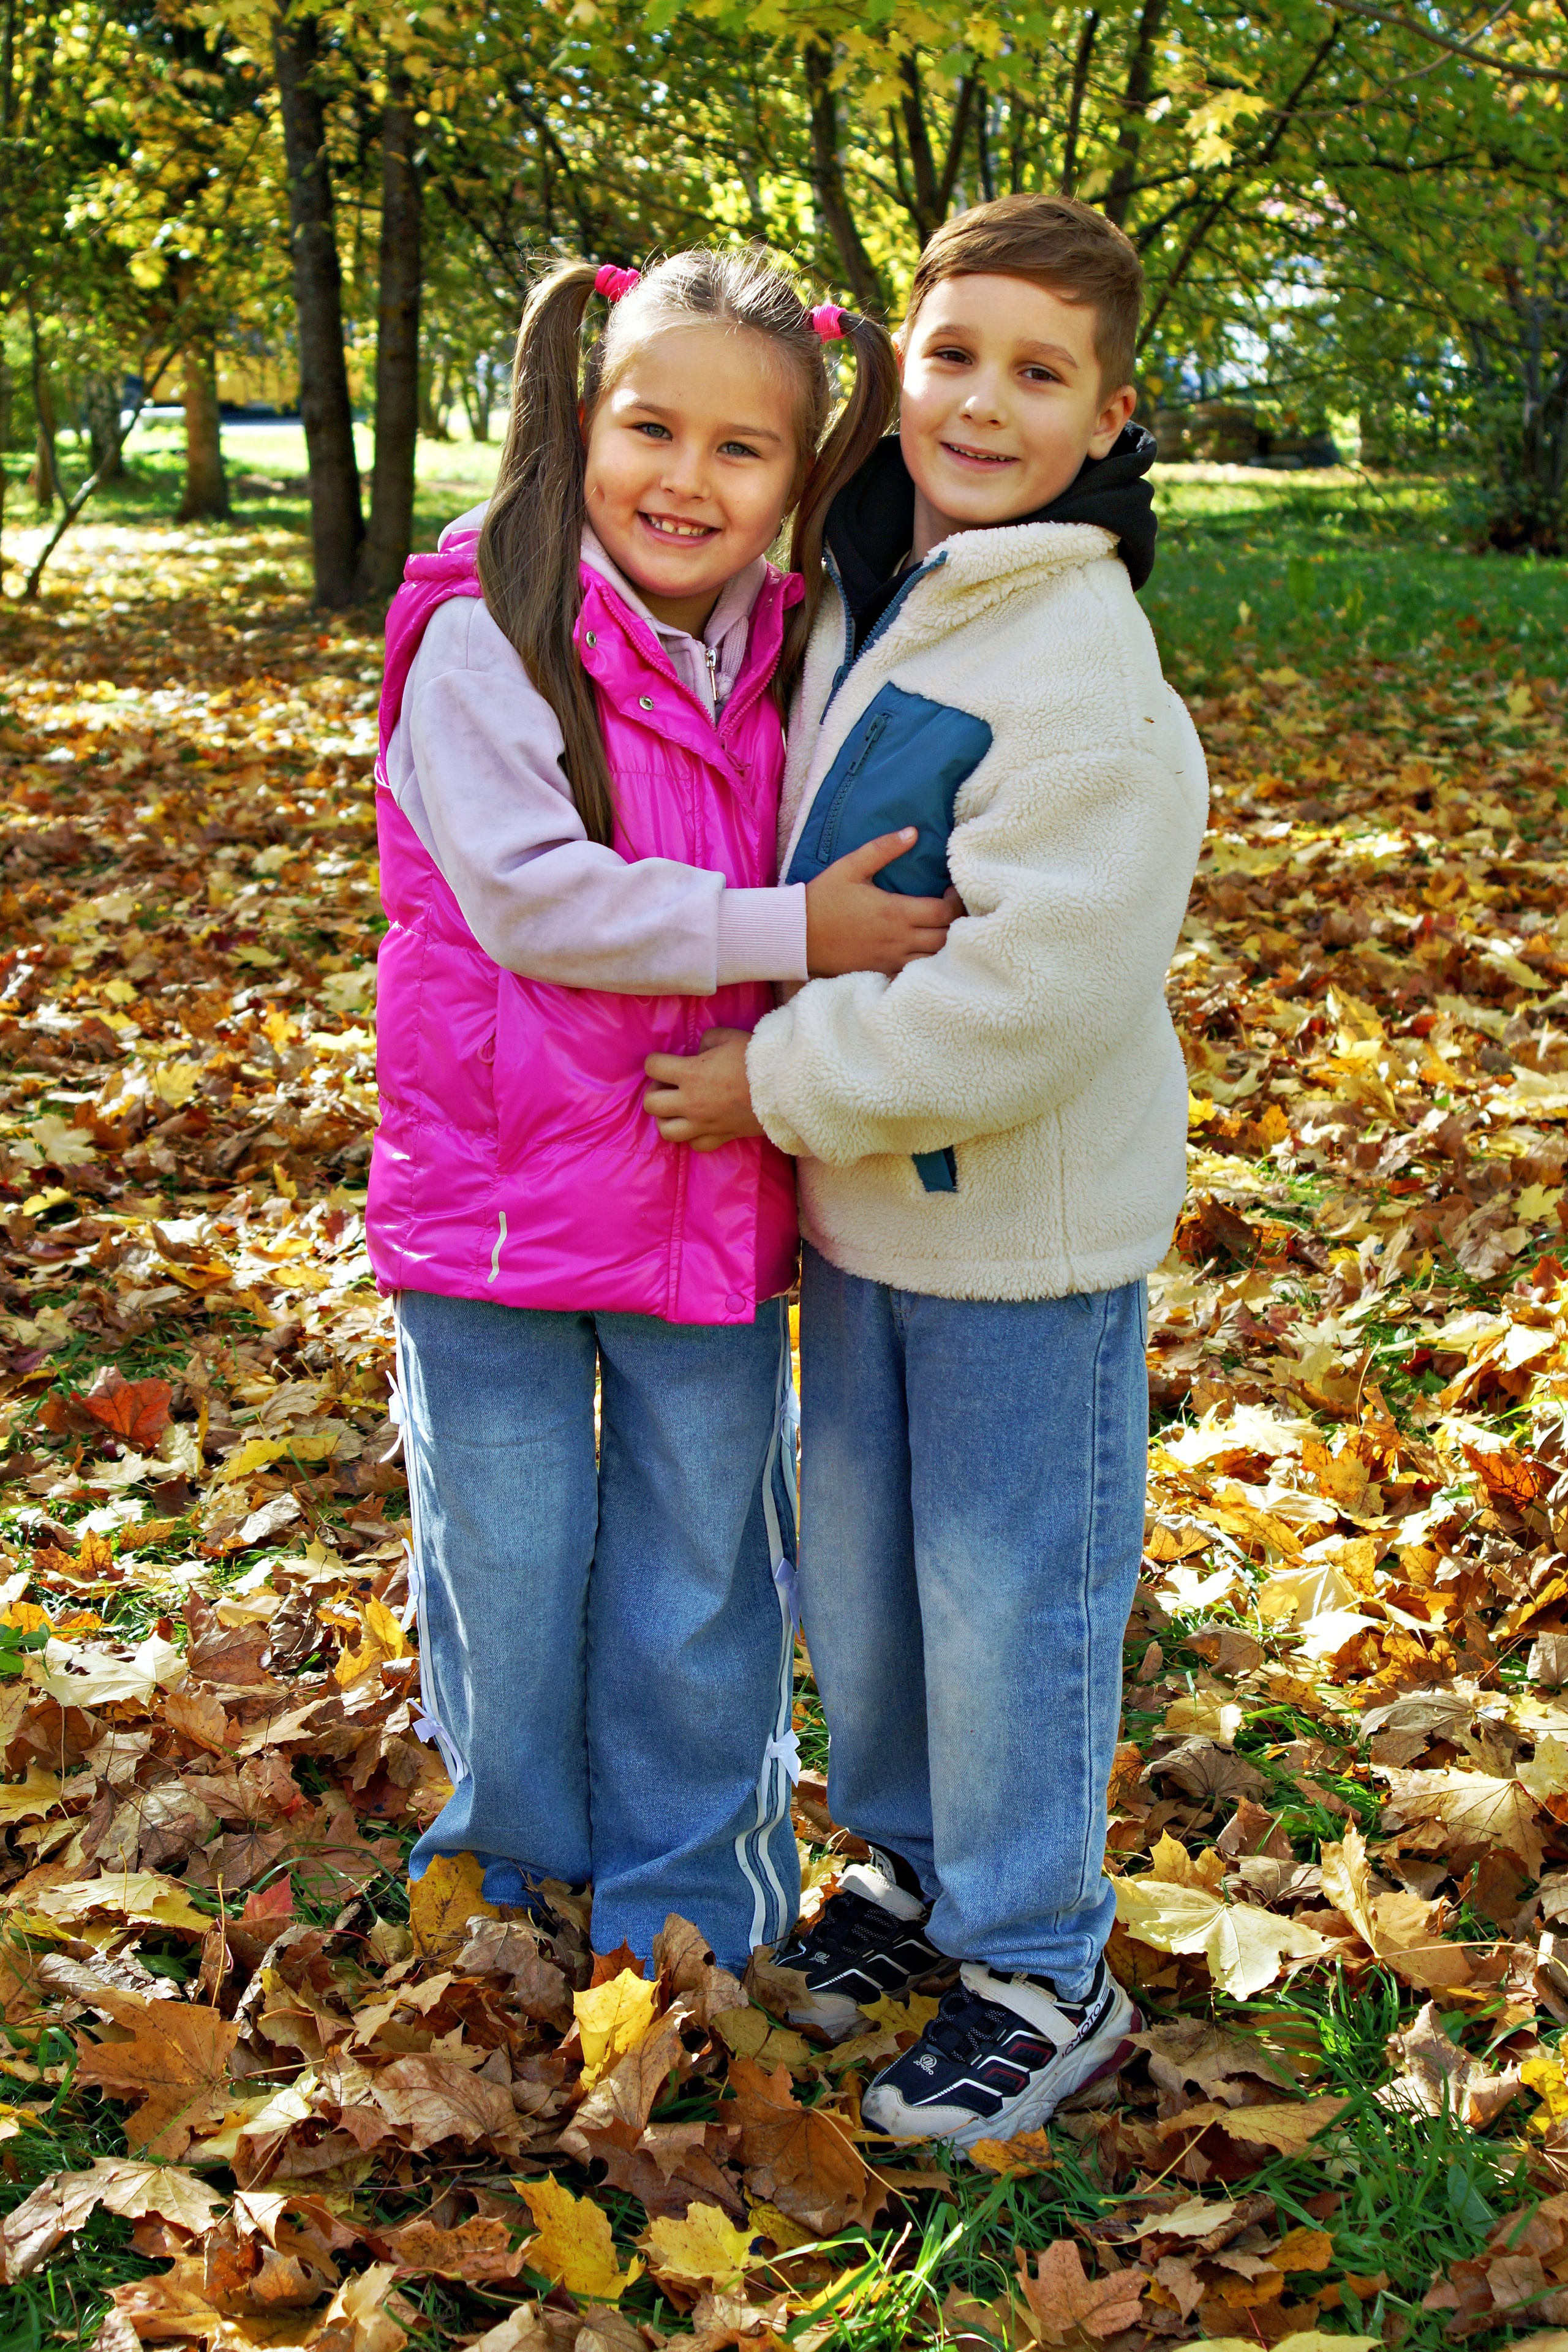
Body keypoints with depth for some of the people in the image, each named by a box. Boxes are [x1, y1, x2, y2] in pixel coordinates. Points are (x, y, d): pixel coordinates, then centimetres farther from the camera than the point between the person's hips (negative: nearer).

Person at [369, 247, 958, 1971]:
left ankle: (689, 1922, 34)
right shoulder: (486, 640, -13)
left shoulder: (788, 658, 4)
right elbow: (528, 894, -23)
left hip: (718, 1201, 4)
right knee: (507, 1571, 13)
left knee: (700, 1586, 15)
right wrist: (787, 933, -24)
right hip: (501, 1188, -4)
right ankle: (514, 1881, 37)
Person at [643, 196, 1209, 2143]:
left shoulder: (1082, 666, -22)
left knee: (1007, 1595, 6)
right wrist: (791, 1087, 9)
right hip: (856, 1199, 8)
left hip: (1022, 1226, -8)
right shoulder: (866, 602, 5)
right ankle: (912, 1863, 42)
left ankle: (1038, 1973, 25)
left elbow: (1032, 989, -27)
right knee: (854, 1563, 20)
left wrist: (783, 1084, -18)